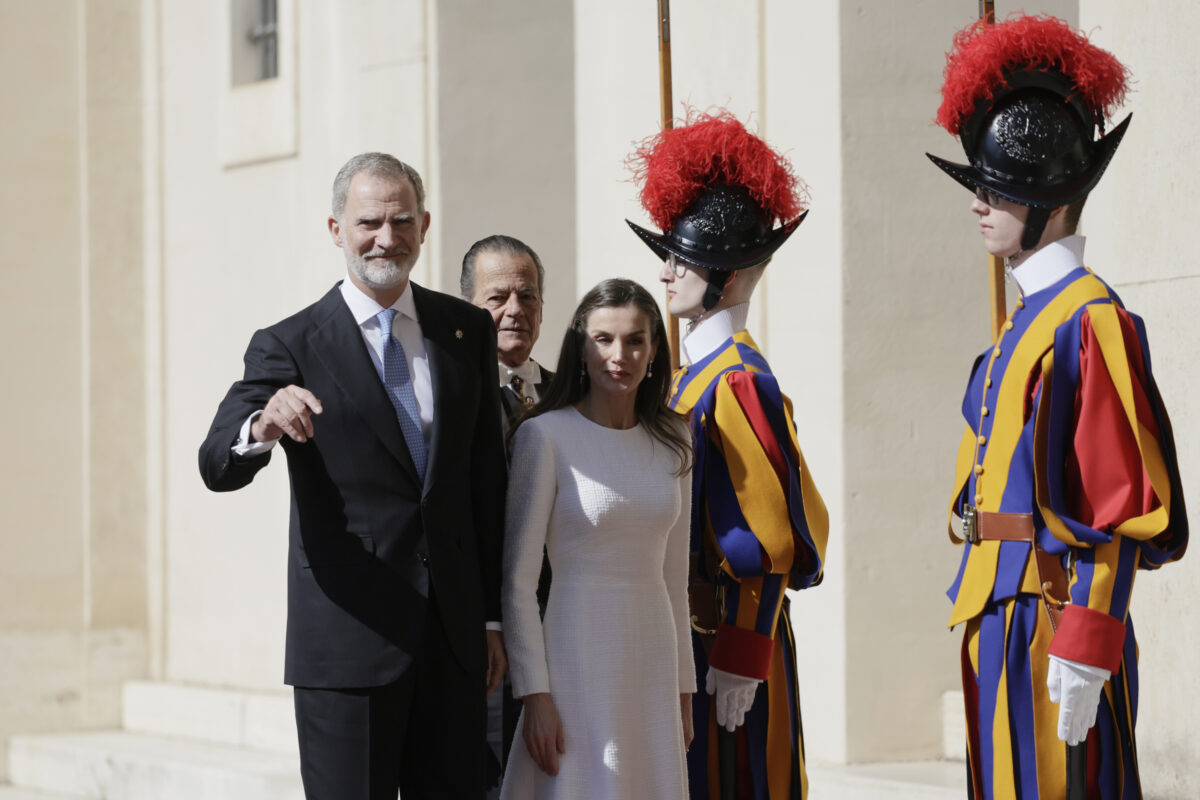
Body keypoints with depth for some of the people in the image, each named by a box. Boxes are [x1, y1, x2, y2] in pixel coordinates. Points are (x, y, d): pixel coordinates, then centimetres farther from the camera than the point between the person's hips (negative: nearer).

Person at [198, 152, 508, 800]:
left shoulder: (468, 332, 9)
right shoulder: (288, 346, -3)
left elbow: (487, 480, 12)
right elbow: (218, 466, -14)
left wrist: (491, 619, 10)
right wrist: (263, 428, -37)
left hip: (453, 638, 4)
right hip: (347, 642, -4)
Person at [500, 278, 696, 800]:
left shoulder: (671, 444, 9)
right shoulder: (545, 436, -7)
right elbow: (517, 581, -8)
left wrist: (683, 688, 13)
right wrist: (534, 694, -13)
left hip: (653, 665, 5)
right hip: (580, 658, -5)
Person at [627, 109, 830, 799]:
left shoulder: (738, 383, -16)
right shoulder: (698, 371, 13)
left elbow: (771, 541, -19)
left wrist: (741, 661, -19)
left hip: (728, 639, -9)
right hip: (687, 636, 9)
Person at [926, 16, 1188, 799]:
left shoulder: (1090, 321, -12)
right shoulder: (1030, 318, 17)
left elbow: (1122, 506, -17)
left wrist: (1083, 654, -21)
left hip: (1055, 616, -9)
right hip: (1001, 617, 9)